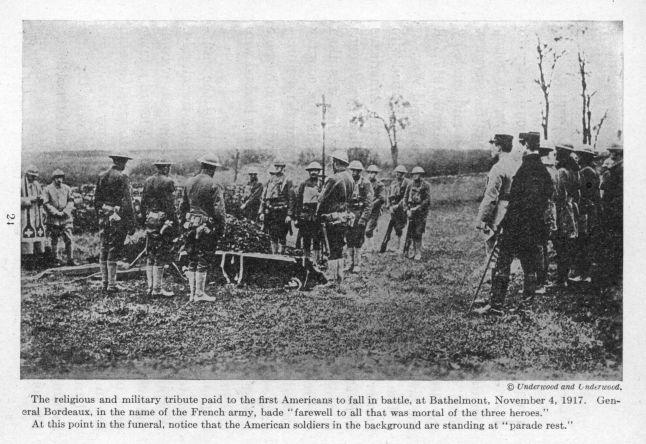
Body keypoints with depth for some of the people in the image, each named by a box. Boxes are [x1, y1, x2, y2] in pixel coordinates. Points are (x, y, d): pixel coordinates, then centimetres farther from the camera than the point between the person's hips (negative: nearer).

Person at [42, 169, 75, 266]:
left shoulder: (67, 188, 9)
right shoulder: (47, 189, -1)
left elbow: (71, 201, 8)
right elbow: (46, 204, -5)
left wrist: (66, 211, -8)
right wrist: (56, 212, -13)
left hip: (66, 218, 2)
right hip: (53, 219, -2)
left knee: (68, 239, -5)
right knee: (54, 240, 6)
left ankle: (70, 259, -1)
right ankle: (55, 259, 15)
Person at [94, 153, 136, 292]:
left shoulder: (101, 176, 8)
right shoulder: (122, 177, -11)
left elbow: (96, 199, 13)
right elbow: (127, 202, -14)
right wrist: (131, 223, -11)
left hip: (104, 217, 6)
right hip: (117, 217, -6)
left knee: (104, 249, 13)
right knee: (114, 250, -2)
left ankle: (104, 282, 18)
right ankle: (112, 284, 0)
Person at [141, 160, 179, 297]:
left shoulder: (148, 181, 9)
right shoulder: (168, 182, -12)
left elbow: (143, 203, 13)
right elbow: (170, 205, -14)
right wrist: (175, 224, -10)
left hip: (150, 220, 7)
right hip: (163, 220, -7)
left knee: (150, 255, 12)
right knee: (161, 256, -2)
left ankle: (149, 287, 15)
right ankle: (157, 289, 0)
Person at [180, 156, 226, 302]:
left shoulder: (189, 182, 8)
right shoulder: (214, 185, -12)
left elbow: (183, 207, 13)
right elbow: (219, 210, -15)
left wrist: (184, 224, 21)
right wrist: (222, 228, -6)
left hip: (190, 225, 6)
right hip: (207, 227, -6)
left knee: (192, 261, 12)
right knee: (203, 261, 1)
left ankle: (192, 293, 14)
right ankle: (199, 294, 5)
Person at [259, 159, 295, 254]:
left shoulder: (287, 182, 0)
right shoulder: (270, 181, 13)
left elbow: (291, 199, -5)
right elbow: (263, 197, 14)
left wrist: (289, 215, -12)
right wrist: (261, 212, 5)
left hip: (282, 212, -5)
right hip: (270, 212, 5)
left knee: (281, 236, -2)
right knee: (272, 236, 8)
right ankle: (274, 255, 16)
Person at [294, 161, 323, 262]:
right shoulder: (303, 185, 11)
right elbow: (298, 201, 10)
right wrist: (296, 216, 5)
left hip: (317, 216, -2)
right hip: (304, 215, 2)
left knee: (317, 239, -4)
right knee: (305, 240, 5)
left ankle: (316, 261, -2)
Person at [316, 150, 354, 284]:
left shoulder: (334, 179, -17)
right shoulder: (350, 179, 7)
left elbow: (322, 199, -10)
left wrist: (318, 214, 5)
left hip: (333, 219, -7)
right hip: (345, 217, 7)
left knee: (332, 250, -3)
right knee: (339, 249, 15)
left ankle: (331, 279, -1)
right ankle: (339, 279, 19)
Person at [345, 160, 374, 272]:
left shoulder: (365, 183, -6)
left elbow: (369, 203, -10)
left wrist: (363, 218, -16)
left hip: (360, 214, -5)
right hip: (349, 214, 5)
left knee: (358, 241, -5)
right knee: (349, 239, 5)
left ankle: (357, 265, 2)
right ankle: (351, 263, 12)